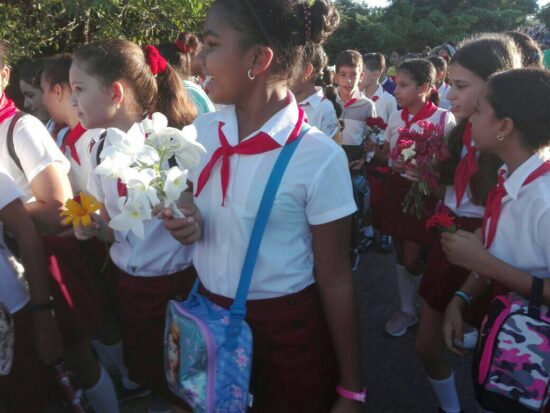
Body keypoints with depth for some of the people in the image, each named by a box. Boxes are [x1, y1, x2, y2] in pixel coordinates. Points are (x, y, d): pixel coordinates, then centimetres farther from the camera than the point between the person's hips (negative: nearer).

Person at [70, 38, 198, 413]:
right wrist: (93, 228, -10)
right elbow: (115, 231, 11)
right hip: (131, 284, 6)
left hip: (184, 282, -5)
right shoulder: (100, 150, 1)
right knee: (144, 372, 22)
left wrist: (194, 218, -35)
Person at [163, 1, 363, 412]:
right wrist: (184, 223, -11)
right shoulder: (203, 131, -5)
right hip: (211, 317, 5)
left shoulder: (319, 157, -21)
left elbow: (334, 280, -15)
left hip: (288, 332, -5)